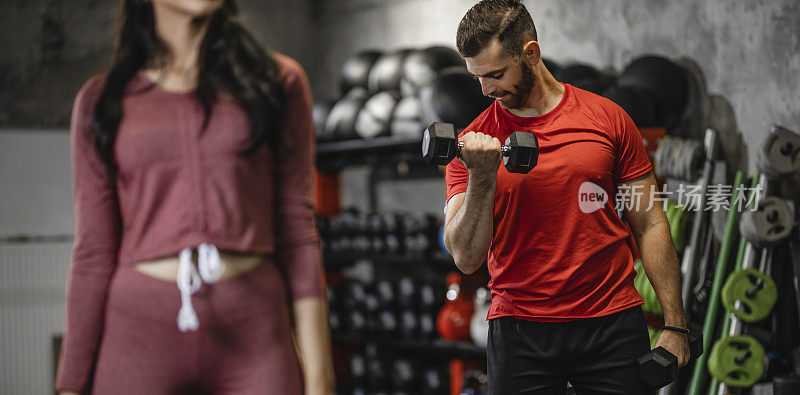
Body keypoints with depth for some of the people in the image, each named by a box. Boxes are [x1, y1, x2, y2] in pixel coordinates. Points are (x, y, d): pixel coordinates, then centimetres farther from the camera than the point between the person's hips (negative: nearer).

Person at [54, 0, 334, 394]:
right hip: (140, 330, 0)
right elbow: (93, 252, 7)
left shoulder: (278, 80, 9)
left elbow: (298, 232, 5)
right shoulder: (101, 100, 10)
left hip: (252, 331, 0)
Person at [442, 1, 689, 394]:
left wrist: (674, 325, 2)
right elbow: (466, 259, -5)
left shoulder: (607, 118, 2)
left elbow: (649, 224, 6)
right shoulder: (473, 145, 1)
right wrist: (482, 177, -19)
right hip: (519, 329, 0)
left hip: (612, 325, 0)